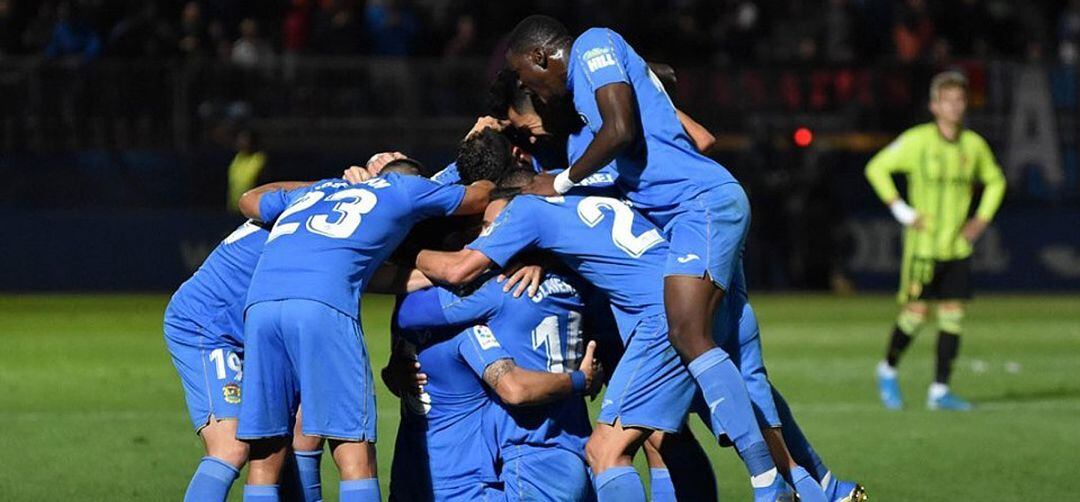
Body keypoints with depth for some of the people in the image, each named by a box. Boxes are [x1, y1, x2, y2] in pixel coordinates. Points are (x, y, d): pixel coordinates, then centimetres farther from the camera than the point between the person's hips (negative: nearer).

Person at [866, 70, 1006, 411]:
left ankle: (940, 391, 5)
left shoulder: (975, 146, 5)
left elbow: (995, 181, 23)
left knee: (953, 316, 0)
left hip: (958, 246, 4)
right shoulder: (917, 141, -8)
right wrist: (900, 210, -10)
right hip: (922, 243, -4)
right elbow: (877, 168, -5)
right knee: (916, 313, -6)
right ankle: (888, 370, 19)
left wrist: (982, 219, 9)